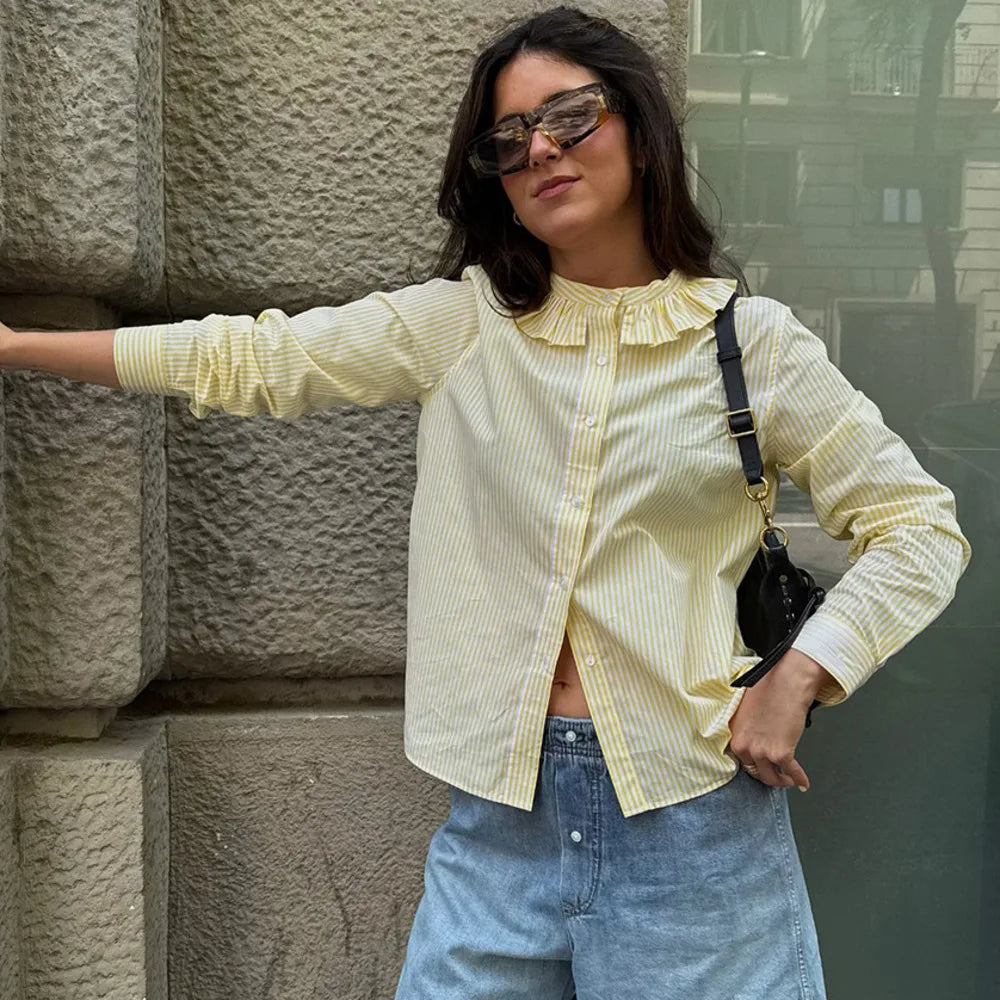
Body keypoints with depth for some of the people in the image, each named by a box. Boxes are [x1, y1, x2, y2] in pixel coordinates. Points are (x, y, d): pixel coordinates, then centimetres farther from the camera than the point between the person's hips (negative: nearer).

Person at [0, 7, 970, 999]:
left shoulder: (748, 338, 1)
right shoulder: (461, 322, 5)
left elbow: (919, 526, 4)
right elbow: (246, 358, 5)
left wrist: (796, 678, -8)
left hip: (692, 812, -1)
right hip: (501, 810, 2)